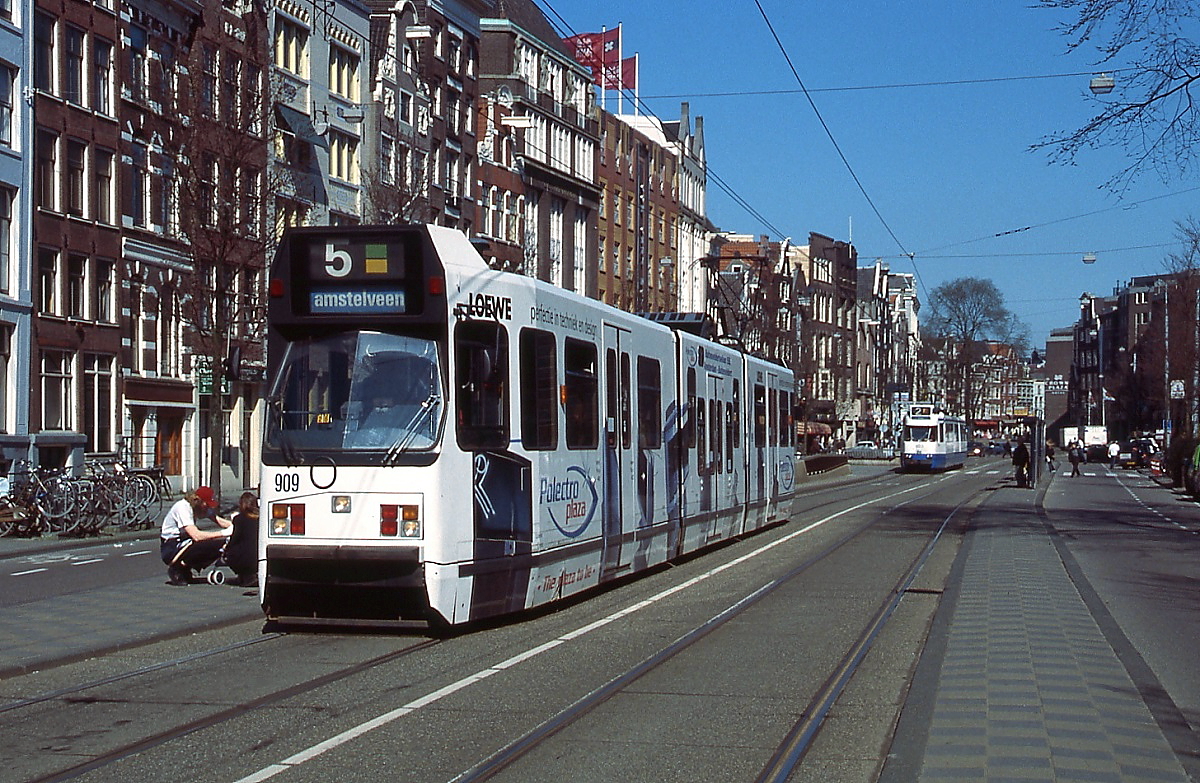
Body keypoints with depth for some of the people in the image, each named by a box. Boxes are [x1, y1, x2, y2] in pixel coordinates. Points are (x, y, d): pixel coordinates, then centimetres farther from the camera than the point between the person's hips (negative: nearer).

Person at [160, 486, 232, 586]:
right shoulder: (182, 507, -21)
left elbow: (219, 520, 3)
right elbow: (196, 535, -30)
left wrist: (232, 526, -17)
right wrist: (223, 533, -29)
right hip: (171, 548, -9)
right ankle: (177, 569, -11)